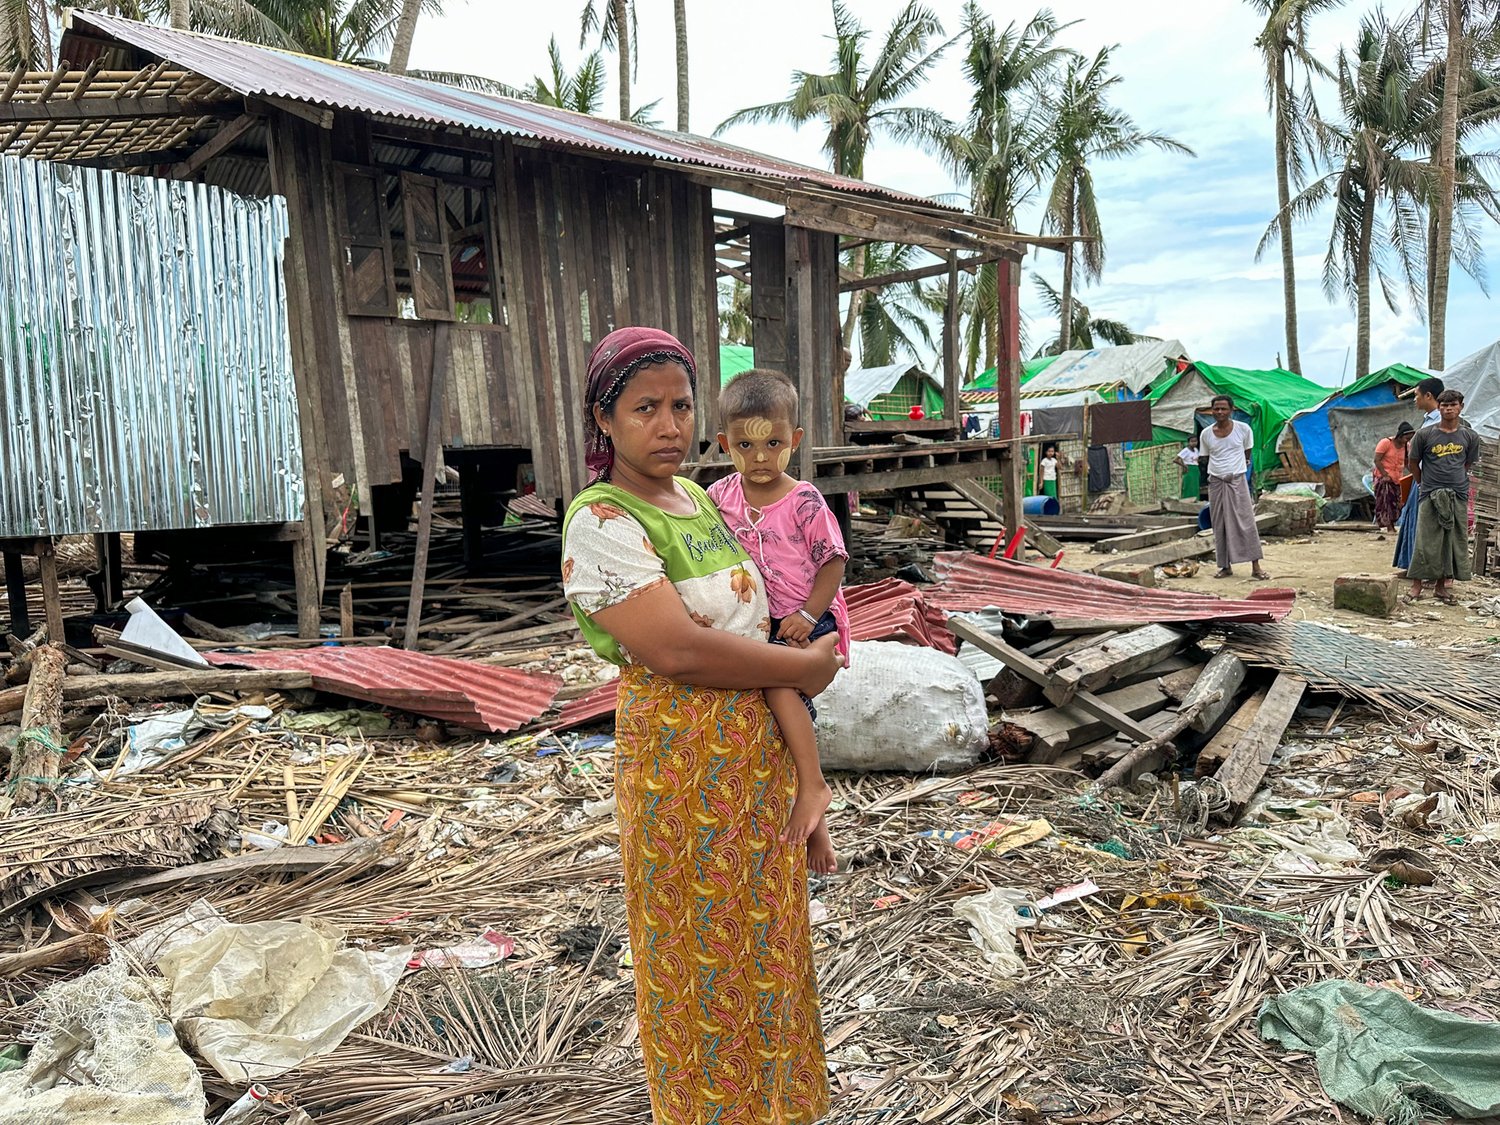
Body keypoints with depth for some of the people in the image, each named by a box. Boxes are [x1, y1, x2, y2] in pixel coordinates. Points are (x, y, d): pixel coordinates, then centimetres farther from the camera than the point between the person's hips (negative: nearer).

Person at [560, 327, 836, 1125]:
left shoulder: (697, 495, 7)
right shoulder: (601, 522, -18)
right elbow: (678, 648, -26)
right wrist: (803, 667, -14)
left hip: (760, 749, 8)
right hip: (680, 757, -8)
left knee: (761, 933, 22)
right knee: (700, 952, 9)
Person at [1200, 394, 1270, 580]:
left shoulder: (1243, 429, -4)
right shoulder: (1206, 434, 0)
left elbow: (1247, 453, 10)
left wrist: (1238, 467, 10)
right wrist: (1218, 471, 8)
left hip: (1237, 481, -2)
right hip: (1216, 483, 2)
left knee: (1246, 522, -4)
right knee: (1220, 526, 3)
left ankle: (1256, 566, -2)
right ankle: (1226, 566, 10)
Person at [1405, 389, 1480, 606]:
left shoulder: (1470, 437, 4)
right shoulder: (1425, 434, -2)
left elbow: (1467, 464, 17)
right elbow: (1413, 462, 9)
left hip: (1458, 496, 3)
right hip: (1430, 496, -3)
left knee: (1454, 540, 5)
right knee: (1425, 541, -4)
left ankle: (1442, 586, 14)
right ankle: (1416, 586, 0)